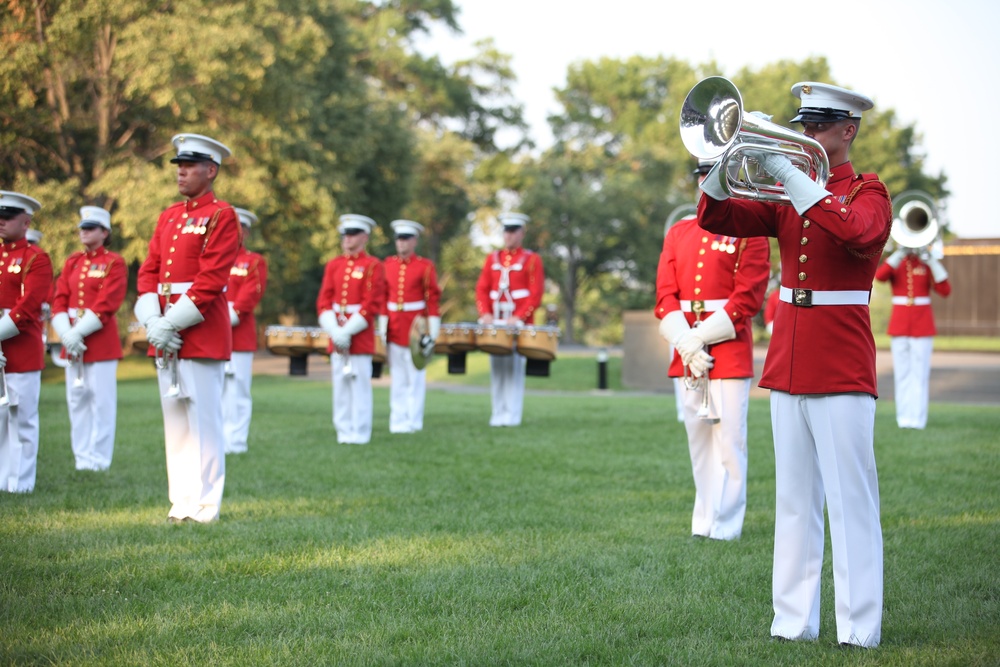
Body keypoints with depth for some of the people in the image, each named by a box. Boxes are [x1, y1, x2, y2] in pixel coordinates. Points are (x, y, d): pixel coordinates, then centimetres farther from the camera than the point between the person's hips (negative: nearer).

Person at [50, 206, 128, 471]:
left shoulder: (114, 262, -3)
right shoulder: (72, 262, 14)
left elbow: (106, 305, -12)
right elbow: (59, 300, 6)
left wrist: (78, 333, -17)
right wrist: (66, 335, -9)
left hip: (101, 342, -6)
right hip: (71, 340, 6)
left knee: (101, 400, -4)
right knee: (76, 400, 6)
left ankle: (98, 461, 1)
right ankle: (82, 458, 13)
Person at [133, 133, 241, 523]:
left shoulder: (221, 216, -6)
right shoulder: (169, 217, 17)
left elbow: (210, 282, -14)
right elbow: (148, 272, 11)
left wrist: (172, 324, -16)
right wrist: (153, 323, -5)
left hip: (202, 332, -7)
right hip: (165, 334, 7)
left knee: (203, 419, -4)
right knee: (175, 418, 10)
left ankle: (204, 508, 1)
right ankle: (181, 502, 16)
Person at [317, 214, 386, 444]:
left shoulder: (373, 266, -2)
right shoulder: (333, 265, 12)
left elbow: (372, 305, -9)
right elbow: (324, 300, 6)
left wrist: (347, 332, -14)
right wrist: (335, 332, -8)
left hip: (360, 336, -4)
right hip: (336, 335, 4)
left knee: (360, 382, -4)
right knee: (339, 382, 4)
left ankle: (360, 433, 0)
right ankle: (343, 431, 9)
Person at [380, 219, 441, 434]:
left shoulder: (425, 266, -2)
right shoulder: (388, 265, 9)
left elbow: (433, 300, -4)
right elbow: (383, 299, 12)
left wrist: (432, 333, -8)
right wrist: (383, 328, 8)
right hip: (393, 329, 4)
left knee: (415, 376, 1)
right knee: (397, 377, 6)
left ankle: (413, 421, 6)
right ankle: (398, 421, 10)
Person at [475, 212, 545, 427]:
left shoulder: (532, 259, 3)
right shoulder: (492, 259, 15)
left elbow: (536, 293, -5)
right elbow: (482, 289, 9)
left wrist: (519, 316, -17)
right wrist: (484, 313, -8)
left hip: (519, 323, -4)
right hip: (494, 323, 4)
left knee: (514, 367, -6)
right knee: (496, 367, 3)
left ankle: (513, 415, -3)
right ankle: (498, 413, 7)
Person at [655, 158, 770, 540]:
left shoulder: (750, 232, -1)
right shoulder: (678, 233, 14)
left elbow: (747, 300, -10)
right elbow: (665, 295, 5)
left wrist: (700, 337, -15)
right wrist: (684, 344, -10)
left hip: (729, 351, -5)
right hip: (687, 353, 5)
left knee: (729, 440, -4)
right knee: (698, 439, 10)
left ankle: (725, 529, 1)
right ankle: (703, 523, 17)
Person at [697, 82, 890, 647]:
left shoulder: (867, 193, -2)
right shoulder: (786, 197, 14)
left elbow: (859, 233, -25)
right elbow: (716, 217, 4)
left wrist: (785, 169, -25)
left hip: (842, 368, -6)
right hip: (787, 363, 6)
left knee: (851, 501, -5)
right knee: (794, 501, 8)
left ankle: (860, 630, -1)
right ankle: (795, 621, 13)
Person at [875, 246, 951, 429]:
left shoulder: (927, 265, 6)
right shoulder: (893, 264, 9)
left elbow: (945, 290, -7)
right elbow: (879, 276, -15)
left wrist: (933, 263, -14)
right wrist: (900, 254, -18)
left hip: (922, 325, -1)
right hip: (899, 324, 1)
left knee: (920, 372, -4)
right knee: (902, 372, 1)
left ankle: (918, 418, -4)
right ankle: (903, 418, 4)